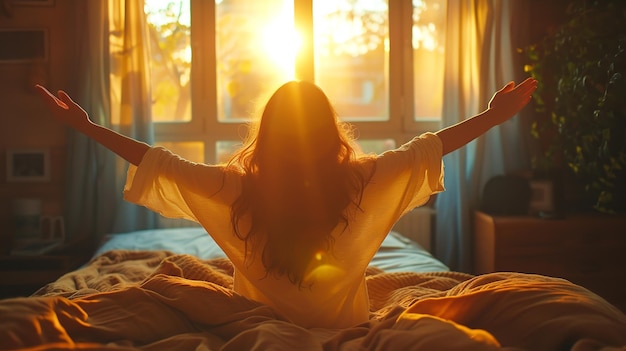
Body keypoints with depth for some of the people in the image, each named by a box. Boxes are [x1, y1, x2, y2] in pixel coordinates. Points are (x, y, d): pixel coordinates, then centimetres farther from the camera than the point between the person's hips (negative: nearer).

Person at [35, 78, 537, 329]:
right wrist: (493, 116, -2)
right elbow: (426, 149, -14)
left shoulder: (237, 190, -24)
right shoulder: (360, 184, -23)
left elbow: (160, 163, -16)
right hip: (345, 327, 0)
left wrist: (85, 126, -5)